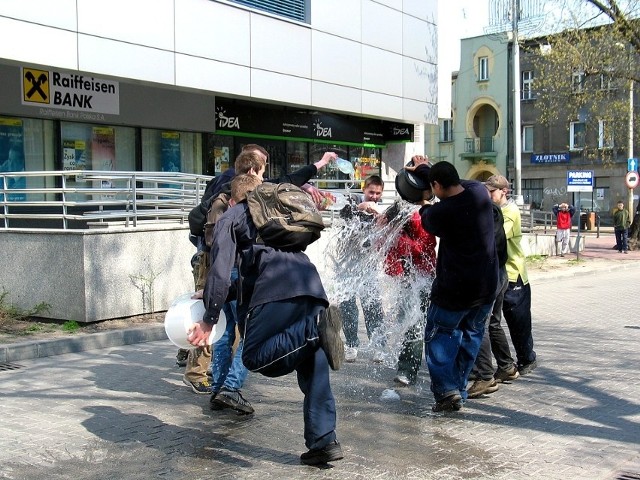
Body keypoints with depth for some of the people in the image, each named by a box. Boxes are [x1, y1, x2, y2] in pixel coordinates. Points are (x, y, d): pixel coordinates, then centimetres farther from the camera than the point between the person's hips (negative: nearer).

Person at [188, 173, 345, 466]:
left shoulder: (231, 217, 20)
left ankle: (314, 330, -25)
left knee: (254, 355, -6)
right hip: (311, 283, 6)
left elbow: (221, 270, 5)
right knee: (313, 371, 9)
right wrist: (211, 295, 50)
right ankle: (323, 442, 2)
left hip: (278, 288, -6)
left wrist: (209, 319, 7)